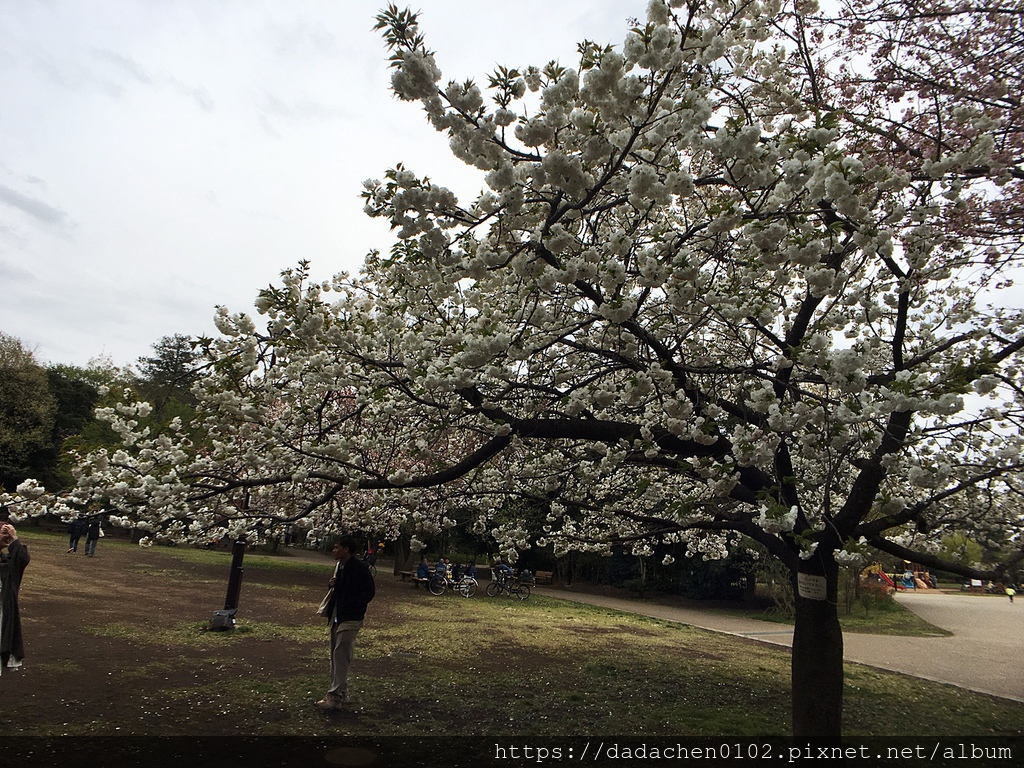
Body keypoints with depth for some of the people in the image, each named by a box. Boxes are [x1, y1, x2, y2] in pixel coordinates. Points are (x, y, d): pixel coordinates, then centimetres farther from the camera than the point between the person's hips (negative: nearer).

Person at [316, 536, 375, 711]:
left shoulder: (359, 567, -16)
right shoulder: (339, 566, 11)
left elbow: (369, 591, -16)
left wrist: (350, 605, -20)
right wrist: (332, 584, 1)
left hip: (350, 619, -9)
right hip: (336, 617, 9)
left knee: (340, 656, -11)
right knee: (335, 656, 13)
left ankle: (335, 697, -8)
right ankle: (341, 693, 23)